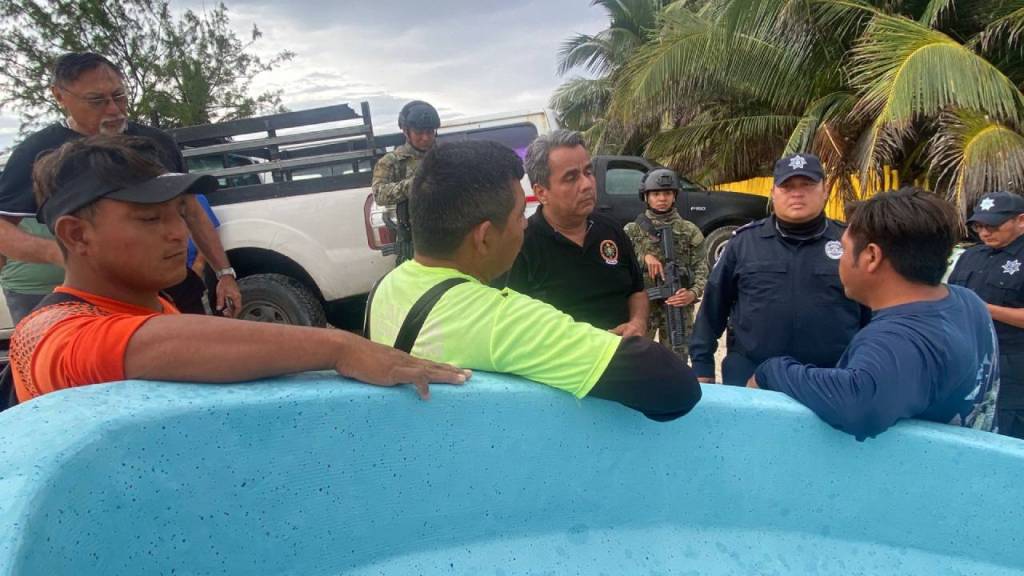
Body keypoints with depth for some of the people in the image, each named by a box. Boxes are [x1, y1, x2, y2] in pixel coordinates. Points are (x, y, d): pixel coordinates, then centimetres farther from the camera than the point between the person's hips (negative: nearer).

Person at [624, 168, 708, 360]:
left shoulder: (690, 231, 5)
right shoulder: (632, 230, 4)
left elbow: (701, 270, 1)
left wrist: (693, 293, -18)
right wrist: (644, 257, -20)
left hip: (678, 307, 1)